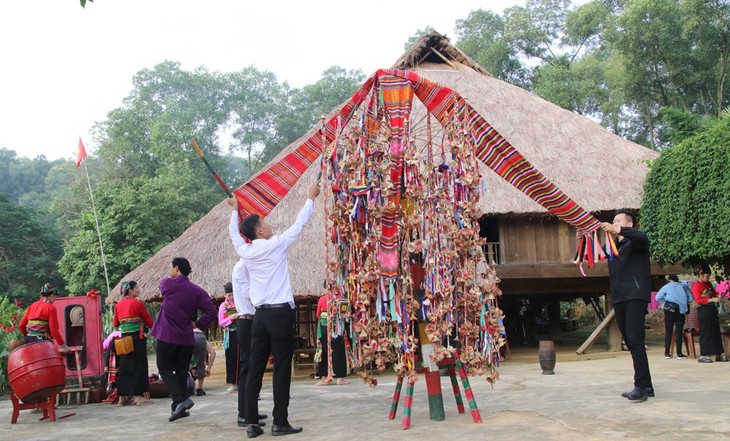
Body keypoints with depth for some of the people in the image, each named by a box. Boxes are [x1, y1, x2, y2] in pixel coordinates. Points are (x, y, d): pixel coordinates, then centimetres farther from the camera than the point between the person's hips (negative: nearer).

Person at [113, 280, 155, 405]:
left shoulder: (118, 305, 8)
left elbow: (115, 323, 15)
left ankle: (122, 397, 14)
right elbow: (148, 320, -2)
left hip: (124, 338, 6)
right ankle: (139, 396, -1)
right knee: (138, 366, -1)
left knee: (124, 366, 10)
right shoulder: (137, 303, -8)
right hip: (137, 338, -6)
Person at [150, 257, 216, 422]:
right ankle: (178, 408, 13)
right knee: (181, 371, 11)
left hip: (166, 336, -4)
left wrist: (171, 276, 29)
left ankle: (181, 399, -12)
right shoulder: (196, 290, 1)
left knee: (164, 368, 6)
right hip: (186, 338, 4)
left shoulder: (168, 284, -8)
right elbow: (211, 311, -7)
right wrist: (198, 324, 2)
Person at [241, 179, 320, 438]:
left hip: (260, 315, 6)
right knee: (282, 368, -1)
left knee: (255, 369, 6)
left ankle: (252, 423, 7)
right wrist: (311, 198, 17)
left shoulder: (245, 252, 7)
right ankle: (280, 423, 1)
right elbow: (299, 225, 5)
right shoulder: (276, 245, -5)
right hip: (280, 313, -6)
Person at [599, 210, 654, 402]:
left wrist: (617, 230, -37)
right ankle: (646, 386, 12)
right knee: (630, 343, 6)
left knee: (635, 340, -16)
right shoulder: (612, 245, 21)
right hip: (619, 299, 7)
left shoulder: (636, 242, 2)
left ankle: (641, 385, -17)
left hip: (635, 296, -7)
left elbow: (641, 237, -22)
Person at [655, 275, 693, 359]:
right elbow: (690, 298, 3)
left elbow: (657, 298, -1)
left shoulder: (667, 286, 3)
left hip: (669, 311, -1)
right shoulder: (684, 286, 7)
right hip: (681, 311, 1)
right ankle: (679, 353, 1)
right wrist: (682, 301, 18)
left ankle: (667, 353, 7)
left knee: (668, 332, 5)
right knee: (678, 332, 3)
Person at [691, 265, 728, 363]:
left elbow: (713, 292, 27)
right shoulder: (696, 286, -12)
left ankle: (719, 354, 18)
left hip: (712, 309, 8)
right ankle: (702, 356, 1)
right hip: (703, 310, -8)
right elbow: (698, 300, -21)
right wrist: (712, 300, -26)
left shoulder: (708, 284, 13)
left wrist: (718, 295, 4)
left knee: (716, 332, 11)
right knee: (705, 333, -5)